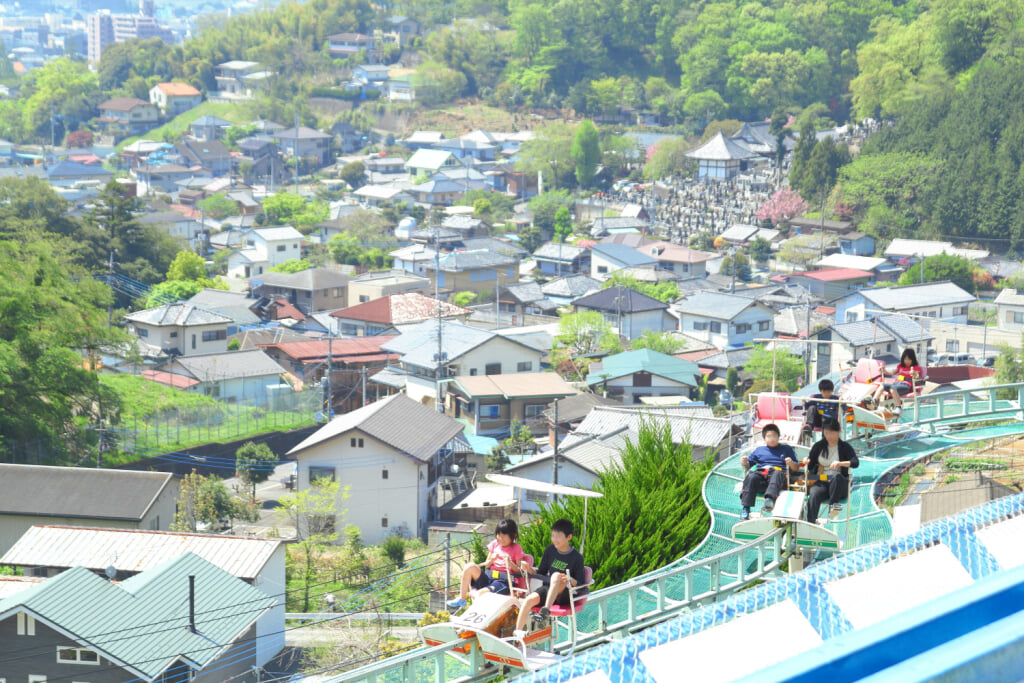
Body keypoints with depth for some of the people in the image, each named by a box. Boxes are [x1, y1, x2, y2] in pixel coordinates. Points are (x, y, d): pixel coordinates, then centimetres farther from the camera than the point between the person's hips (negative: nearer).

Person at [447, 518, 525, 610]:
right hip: (488, 578, 6)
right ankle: (461, 600, -15)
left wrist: (510, 563, -21)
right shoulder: (495, 544, 17)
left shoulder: (516, 548, 3)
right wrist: (492, 559, -3)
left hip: (503, 582, -6)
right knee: (470, 566, -21)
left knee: (481, 593, -35)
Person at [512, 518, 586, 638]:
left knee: (556, 575, -35)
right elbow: (541, 573, 15)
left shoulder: (576, 557, -5)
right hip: (547, 588, 4)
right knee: (531, 598, -28)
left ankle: (545, 611, -44)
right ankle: (518, 631, -28)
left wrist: (570, 580, -27)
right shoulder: (550, 550, 7)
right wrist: (530, 570, -6)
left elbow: (580, 585, -5)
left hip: (565, 594, -4)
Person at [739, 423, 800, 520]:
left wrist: (791, 463, -1)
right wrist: (744, 463, 4)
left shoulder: (786, 449, 28)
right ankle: (746, 509, -45)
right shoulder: (759, 450, 33)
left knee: (777, 474, -39)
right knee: (751, 477, -34)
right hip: (760, 473, 2)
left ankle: (770, 499, -66)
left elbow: (796, 468, 22)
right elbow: (748, 464, 27)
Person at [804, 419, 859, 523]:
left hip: (838, 485, -2)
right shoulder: (818, 447, 15)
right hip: (821, 483, 2)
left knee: (837, 476, -40)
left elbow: (855, 462, -10)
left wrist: (840, 463, -27)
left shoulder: (845, 447, 6)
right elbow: (810, 465, 18)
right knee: (813, 495, -35)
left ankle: (833, 505, -41)